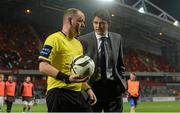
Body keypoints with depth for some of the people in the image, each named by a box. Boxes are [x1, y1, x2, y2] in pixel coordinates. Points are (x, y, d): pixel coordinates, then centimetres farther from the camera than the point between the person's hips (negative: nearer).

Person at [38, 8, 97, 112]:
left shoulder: (78, 43, 20)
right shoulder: (54, 39, -8)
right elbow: (43, 66, -18)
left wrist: (88, 89, 17)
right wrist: (67, 78, -26)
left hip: (77, 93, 8)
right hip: (59, 92, -8)